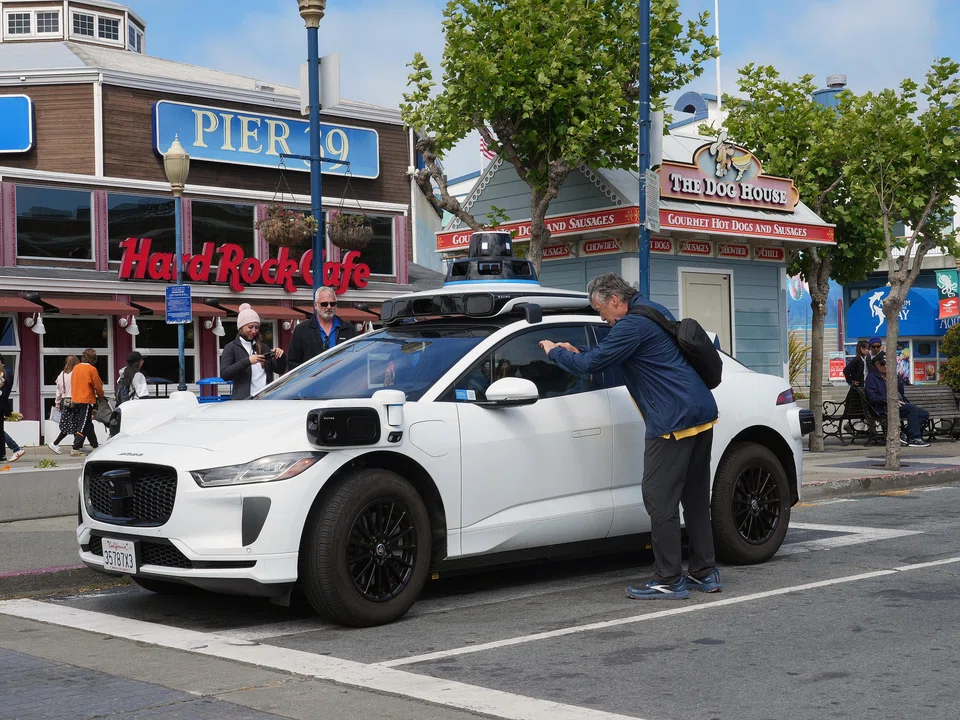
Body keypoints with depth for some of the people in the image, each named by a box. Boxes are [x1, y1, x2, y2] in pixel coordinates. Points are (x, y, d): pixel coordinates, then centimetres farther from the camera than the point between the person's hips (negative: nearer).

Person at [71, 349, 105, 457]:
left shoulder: (76, 368, 7)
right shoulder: (92, 369, -12)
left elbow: (73, 383, 15)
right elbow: (98, 386, -6)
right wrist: (101, 396, 12)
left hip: (76, 399, 7)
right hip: (87, 400, -7)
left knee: (88, 423, 18)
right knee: (83, 425, -5)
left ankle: (95, 444, 31)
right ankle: (75, 449, -12)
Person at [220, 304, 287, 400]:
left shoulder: (263, 346, 16)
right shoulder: (231, 348, 3)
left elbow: (280, 370, 17)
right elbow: (224, 374, -10)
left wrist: (281, 356, -4)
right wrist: (247, 361, -20)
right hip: (244, 399, -4)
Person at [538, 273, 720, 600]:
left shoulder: (632, 325, -12)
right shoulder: (655, 312, 19)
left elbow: (591, 364, -12)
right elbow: (608, 356, 31)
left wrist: (555, 352, 4)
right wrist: (577, 353, 26)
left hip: (673, 422, -10)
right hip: (702, 413, 10)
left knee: (660, 499, -5)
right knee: (695, 497, 14)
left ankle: (669, 581, -3)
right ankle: (704, 573, 20)